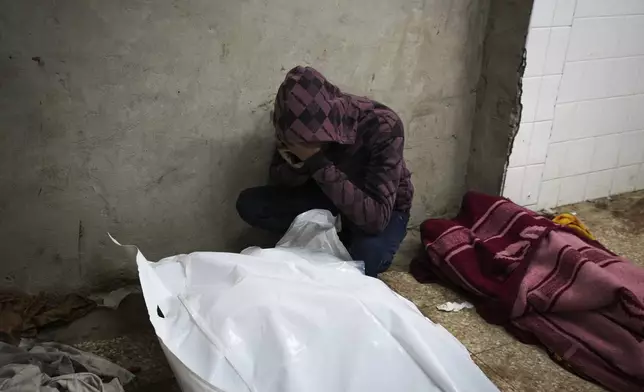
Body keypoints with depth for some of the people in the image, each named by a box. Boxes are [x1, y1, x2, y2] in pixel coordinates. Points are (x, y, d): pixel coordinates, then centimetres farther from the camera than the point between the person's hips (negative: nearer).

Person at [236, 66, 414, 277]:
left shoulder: (382, 127, -34)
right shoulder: (303, 121, -21)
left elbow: (375, 218, -40)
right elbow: (278, 178, -6)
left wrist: (317, 163, -42)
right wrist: (297, 166, -30)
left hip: (383, 208, -4)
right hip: (330, 195, 4)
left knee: (367, 254, -38)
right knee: (249, 204, -14)